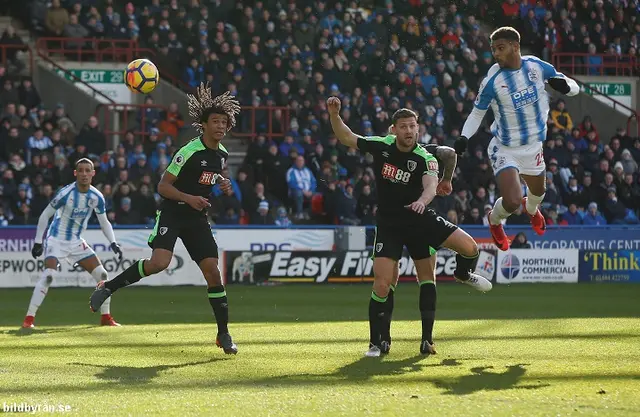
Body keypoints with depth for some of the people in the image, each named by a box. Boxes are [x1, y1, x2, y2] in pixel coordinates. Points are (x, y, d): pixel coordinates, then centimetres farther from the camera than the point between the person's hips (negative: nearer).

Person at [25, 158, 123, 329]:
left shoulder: (97, 197, -5)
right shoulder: (66, 193, -20)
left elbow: (104, 222, 7)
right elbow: (45, 215, -12)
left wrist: (113, 243, -7)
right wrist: (37, 242, -13)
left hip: (76, 241, 6)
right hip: (56, 239, -6)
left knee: (101, 274, 0)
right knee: (49, 275, -26)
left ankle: (106, 317, 14)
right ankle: (29, 318, -21)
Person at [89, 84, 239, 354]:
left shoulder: (222, 154, 7)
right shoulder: (190, 151, -15)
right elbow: (163, 186, -13)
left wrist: (222, 183, 9)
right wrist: (188, 198, -26)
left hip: (197, 219, 6)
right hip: (172, 213, -6)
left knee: (212, 270, -3)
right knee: (159, 263, -26)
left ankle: (223, 334, 5)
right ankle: (108, 287, -7)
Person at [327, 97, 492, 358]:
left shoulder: (425, 159, -12)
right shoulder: (381, 146, -5)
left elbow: (431, 186, -31)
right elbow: (346, 138, 3)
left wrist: (423, 200, -53)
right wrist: (334, 114, -14)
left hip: (420, 218, 0)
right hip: (389, 225, 0)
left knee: (469, 247, -15)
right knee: (382, 285, -12)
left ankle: (463, 274, 24)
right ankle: (377, 343, 3)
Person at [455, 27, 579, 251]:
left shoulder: (537, 66, -12)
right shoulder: (492, 80, -19)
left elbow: (574, 88, -2)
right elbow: (477, 113, -5)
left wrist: (563, 85, -26)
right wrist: (464, 137, -21)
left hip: (533, 146, 4)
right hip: (504, 149, -4)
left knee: (538, 191, 26)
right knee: (512, 201, -20)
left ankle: (531, 208, 66)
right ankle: (494, 221, 17)